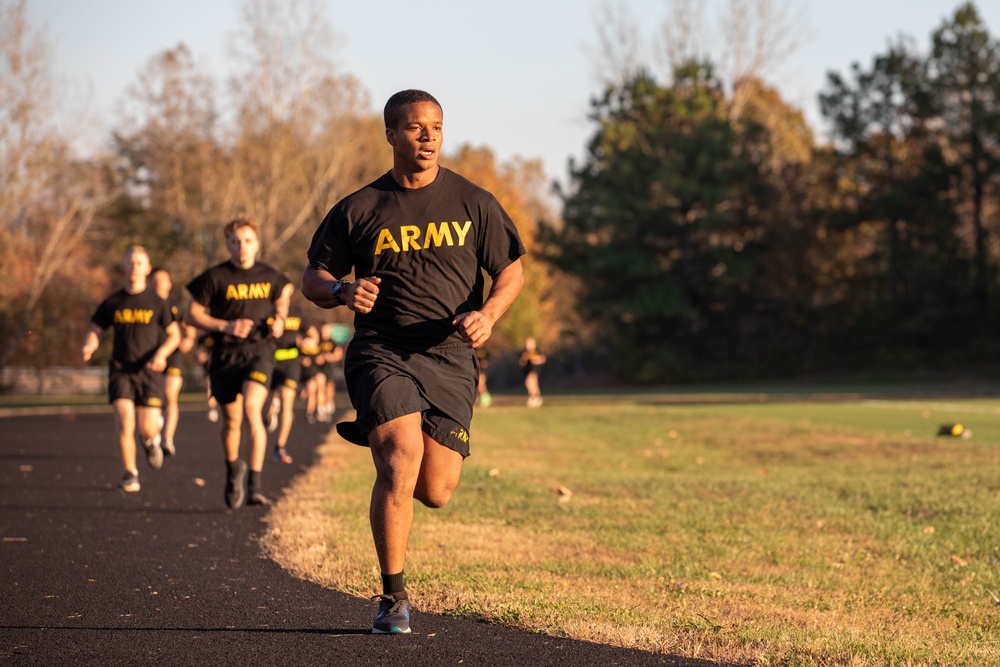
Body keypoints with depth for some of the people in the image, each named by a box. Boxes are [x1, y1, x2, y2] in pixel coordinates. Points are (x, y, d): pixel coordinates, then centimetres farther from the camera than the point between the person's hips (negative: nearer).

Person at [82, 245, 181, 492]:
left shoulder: (157, 303, 3)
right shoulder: (112, 303, 6)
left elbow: (174, 335, 8)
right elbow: (95, 331, 9)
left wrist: (161, 353, -11)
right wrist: (88, 348, -13)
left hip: (149, 371, -1)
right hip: (120, 371, 1)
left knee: (148, 429, -7)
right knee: (125, 422, -16)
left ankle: (151, 440, 32)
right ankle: (130, 474, -2)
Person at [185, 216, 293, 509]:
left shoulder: (269, 276, 4)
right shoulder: (215, 277, -3)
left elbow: (284, 291, 27)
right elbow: (192, 313, -1)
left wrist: (280, 316, 6)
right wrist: (226, 326, -14)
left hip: (259, 351, -1)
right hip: (225, 354, 1)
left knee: (251, 410, -22)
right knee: (231, 420, 9)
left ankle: (255, 484, -22)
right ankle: (233, 470, 40)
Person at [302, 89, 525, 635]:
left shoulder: (472, 203, 7)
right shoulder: (359, 210, 4)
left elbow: (511, 270, 12)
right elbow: (312, 280, 10)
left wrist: (488, 313, -8)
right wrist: (343, 291, -14)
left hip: (449, 359, 2)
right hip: (380, 354, -2)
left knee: (435, 492, 0)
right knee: (401, 460, -22)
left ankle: (376, 437, 37)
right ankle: (392, 599, -8)